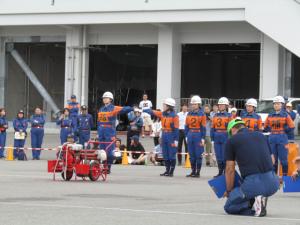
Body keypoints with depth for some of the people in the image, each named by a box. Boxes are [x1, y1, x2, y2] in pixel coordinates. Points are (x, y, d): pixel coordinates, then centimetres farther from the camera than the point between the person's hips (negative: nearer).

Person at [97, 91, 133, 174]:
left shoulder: (114, 108, -3)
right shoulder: (101, 109, 15)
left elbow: (124, 109, -17)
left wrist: (132, 109, -34)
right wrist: (98, 132, 17)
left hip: (110, 132, -6)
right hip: (101, 132, 6)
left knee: (109, 151, -7)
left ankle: (108, 168, -1)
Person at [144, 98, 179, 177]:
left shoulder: (174, 116, -13)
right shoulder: (163, 114, 7)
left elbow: (176, 129, -14)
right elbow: (152, 112, 9)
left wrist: (176, 140, -17)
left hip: (171, 137, -7)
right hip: (164, 136, 7)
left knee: (172, 155, -2)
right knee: (165, 155, 10)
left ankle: (171, 172, 4)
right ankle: (167, 170, 17)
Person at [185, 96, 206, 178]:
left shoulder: (202, 114, -4)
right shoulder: (189, 114, 10)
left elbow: (203, 127, -6)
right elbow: (186, 126, 13)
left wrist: (203, 139, -10)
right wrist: (187, 136, 6)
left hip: (198, 136, -5)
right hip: (190, 135, 5)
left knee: (198, 155, -2)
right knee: (191, 155, 8)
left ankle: (198, 172, 3)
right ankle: (193, 171, 16)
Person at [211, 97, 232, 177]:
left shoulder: (229, 116, 1)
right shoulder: (215, 116, 12)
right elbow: (212, 128, 11)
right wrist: (212, 139, 5)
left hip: (225, 138, -4)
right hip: (217, 138, 4)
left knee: (225, 156, -3)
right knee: (218, 156, 5)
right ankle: (220, 172, 11)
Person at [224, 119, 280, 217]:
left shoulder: (231, 140, 6)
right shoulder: (260, 135, 19)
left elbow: (230, 169, 5)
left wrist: (229, 191, 19)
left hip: (252, 183, -5)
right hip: (273, 184, 5)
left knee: (229, 207, 19)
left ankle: (253, 205, -9)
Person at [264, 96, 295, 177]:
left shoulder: (285, 115, 0)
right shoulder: (270, 116, 9)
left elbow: (291, 127, -2)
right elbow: (266, 127, 16)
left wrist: (282, 130, -5)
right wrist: (272, 130, 2)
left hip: (282, 138, -4)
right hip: (272, 138, 4)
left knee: (283, 158, -4)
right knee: (273, 158, 8)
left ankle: (285, 175, 4)